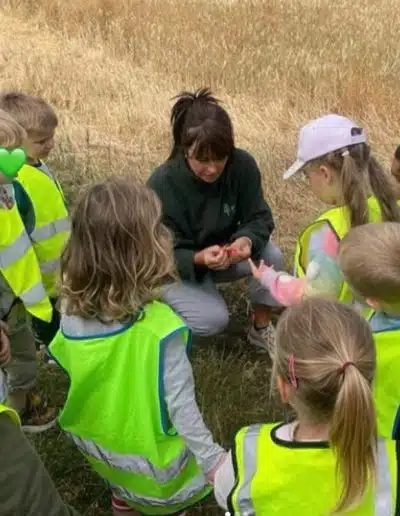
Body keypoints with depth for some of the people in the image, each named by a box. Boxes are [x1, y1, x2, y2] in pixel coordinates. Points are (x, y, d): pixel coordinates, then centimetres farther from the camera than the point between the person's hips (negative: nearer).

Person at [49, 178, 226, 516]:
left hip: (93, 440, 6)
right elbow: (181, 407, -27)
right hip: (149, 455, -5)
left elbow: (63, 362, -2)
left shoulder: (72, 306, -20)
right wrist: (211, 459, -13)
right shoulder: (159, 329, -36)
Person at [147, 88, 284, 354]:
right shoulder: (162, 184, -29)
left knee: (271, 256, -26)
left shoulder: (243, 165, -22)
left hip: (224, 253, 3)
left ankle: (262, 328, -1)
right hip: (177, 266, -3)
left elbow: (260, 217, -15)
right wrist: (199, 259, -45)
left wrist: (247, 239, -40)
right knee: (214, 319, -26)